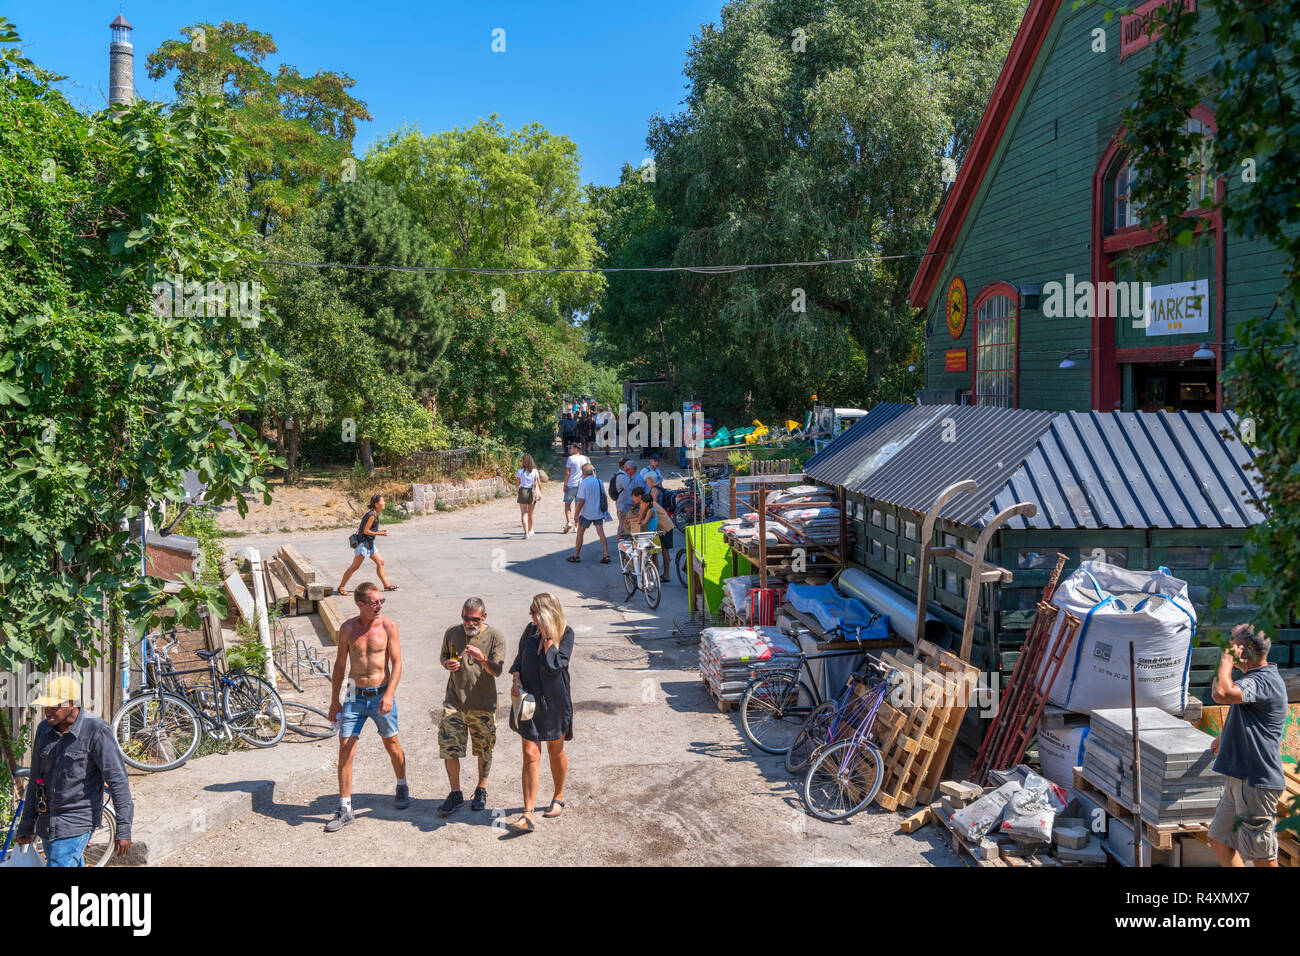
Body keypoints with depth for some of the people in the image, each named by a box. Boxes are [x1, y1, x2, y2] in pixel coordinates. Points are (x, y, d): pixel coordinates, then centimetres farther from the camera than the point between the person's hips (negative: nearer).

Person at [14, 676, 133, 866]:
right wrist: (26, 825, 16)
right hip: (47, 821, 6)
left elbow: (117, 780, -18)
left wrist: (124, 829, -20)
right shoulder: (44, 728, 2)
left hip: (77, 822, -6)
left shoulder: (96, 731, -17)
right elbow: (36, 778, 12)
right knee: (74, 864, 16)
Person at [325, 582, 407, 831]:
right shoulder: (347, 628, -1)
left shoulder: (388, 625, -7)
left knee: (392, 744, 13)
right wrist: (334, 700, 8)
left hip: (381, 695, -1)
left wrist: (389, 694, -19)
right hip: (355, 696, 2)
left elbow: (397, 663, -8)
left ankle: (402, 787, 38)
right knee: (345, 748, -4)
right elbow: (340, 665, 8)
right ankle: (345, 809, 5)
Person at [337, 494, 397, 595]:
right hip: (363, 542, -10)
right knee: (355, 566, -6)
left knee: (380, 562, 9)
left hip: (369, 543, 10)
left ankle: (387, 585, 14)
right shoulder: (372, 515, -19)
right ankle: (340, 588, 0)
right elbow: (365, 531, -20)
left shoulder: (375, 514, 9)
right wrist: (379, 533, -13)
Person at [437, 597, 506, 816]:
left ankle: (481, 791, 30)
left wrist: (482, 658, -32)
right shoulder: (452, 633, 3)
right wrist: (447, 663, -6)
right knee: (449, 749, -1)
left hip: (483, 704, -2)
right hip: (454, 701, 2)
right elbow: (444, 656, 18)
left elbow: (497, 671, -13)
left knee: (484, 751, 9)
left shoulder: (495, 637, -7)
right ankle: (455, 794, 16)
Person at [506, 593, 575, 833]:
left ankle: (559, 797, 38)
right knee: (530, 755, -3)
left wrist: (547, 637, -21)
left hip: (555, 701, -3)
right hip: (530, 700, 3)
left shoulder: (566, 634, -12)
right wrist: (516, 680, -1)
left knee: (556, 752, 14)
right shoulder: (531, 630, 1)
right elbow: (520, 658, 15)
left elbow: (554, 665, -22)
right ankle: (528, 816, -4)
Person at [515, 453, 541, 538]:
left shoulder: (520, 471, -6)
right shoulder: (535, 471, 0)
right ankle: (530, 530, 35)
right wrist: (539, 493, 13)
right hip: (533, 492, 3)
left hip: (523, 491, -3)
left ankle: (526, 533, -12)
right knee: (530, 513, 20)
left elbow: (517, 483, -1)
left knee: (524, 514, -1)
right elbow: (538, 483, 3)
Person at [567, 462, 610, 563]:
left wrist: (577, 514, -9)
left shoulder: (583, 484, -14)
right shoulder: (599, 481, 2)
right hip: (598, 512, 5)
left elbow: (582, 500, -16)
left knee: (580, 534, 9)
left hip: (586, 513, -5)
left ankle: (576, 556, 16)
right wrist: (605, 508, 19)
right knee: (601, 533, 3)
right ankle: (606, 556, -4)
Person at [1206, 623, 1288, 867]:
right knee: (1219, 840, 16)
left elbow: (1221, 693, -38)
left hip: (1257, 782, -10)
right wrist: (1225, 738, 35)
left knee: (1261, 855, 0)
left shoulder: (1264, 681, -20)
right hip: (1240, 779, 10)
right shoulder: (1256, 678, 15)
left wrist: (1227, 660, -24)